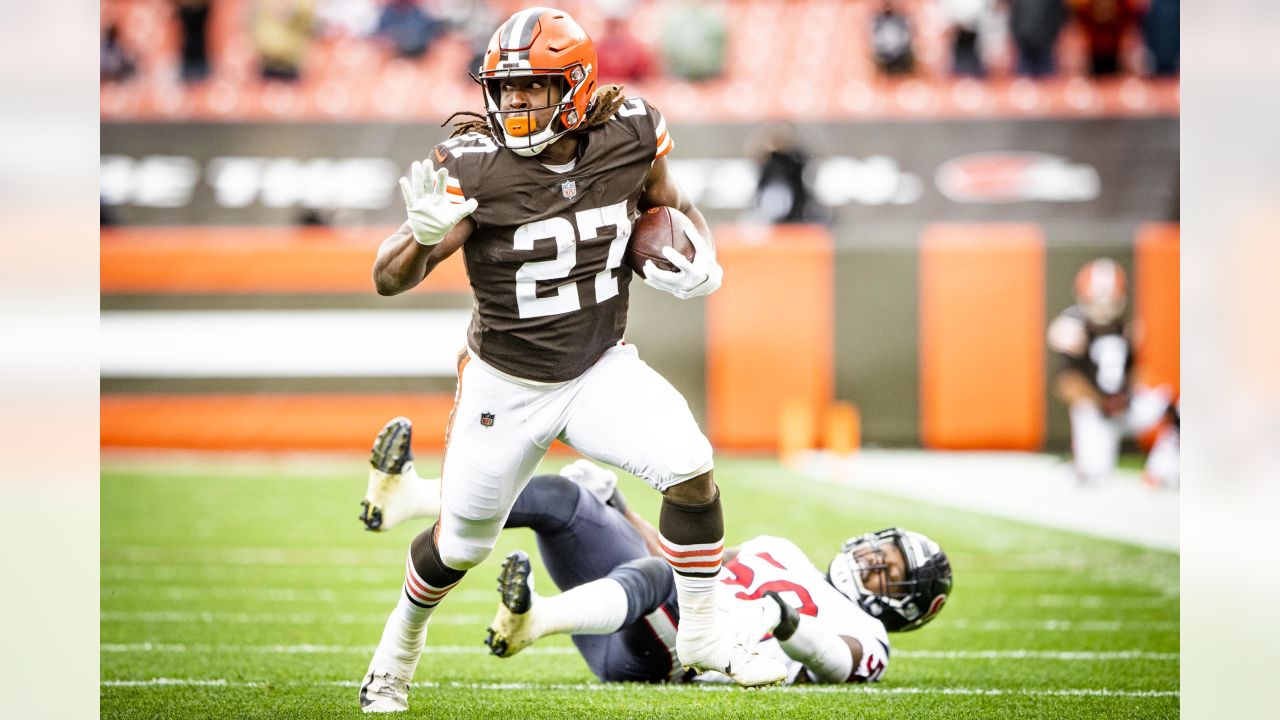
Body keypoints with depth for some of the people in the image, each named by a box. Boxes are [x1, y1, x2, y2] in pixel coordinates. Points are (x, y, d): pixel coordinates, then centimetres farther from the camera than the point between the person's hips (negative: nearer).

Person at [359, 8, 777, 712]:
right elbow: (388, 281, -23)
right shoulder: (473, 165, -23)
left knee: (691, 469, -19)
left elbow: (672, 205, 10)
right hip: (505, 383, -2)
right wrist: (422, 234, -44)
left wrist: (697, 256, -11)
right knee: (462, 543, 11)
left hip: (602, 368, 2)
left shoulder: (629, 136, -14)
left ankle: (700, 635, -1)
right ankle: (400, 642, 43)